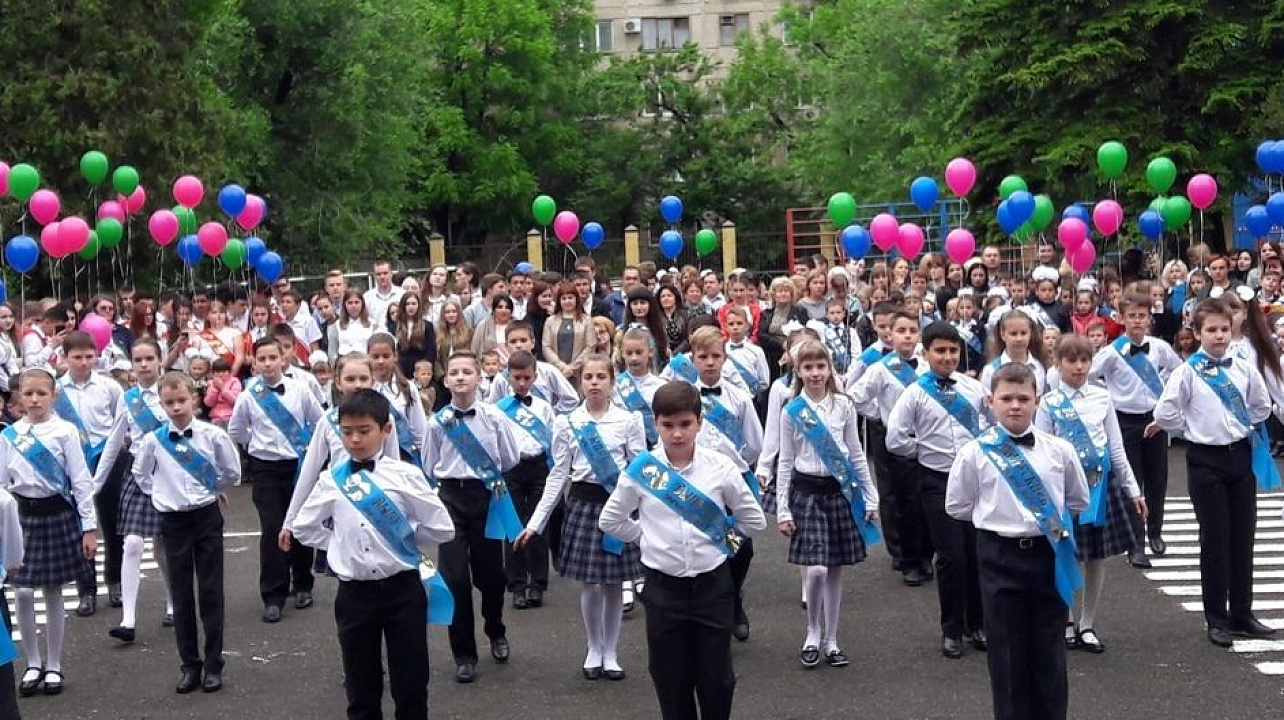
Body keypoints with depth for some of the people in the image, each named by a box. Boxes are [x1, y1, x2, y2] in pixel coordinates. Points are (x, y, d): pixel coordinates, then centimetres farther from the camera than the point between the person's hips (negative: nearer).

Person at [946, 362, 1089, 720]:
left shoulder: (1059, 450, -1)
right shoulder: (975, 453, -6)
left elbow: (1078, 500, 14)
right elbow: (957, 506, 4)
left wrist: (1053, 518, 6)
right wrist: (994, 516, 3)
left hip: (1049, 554, 2)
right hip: (1001, 557, -1)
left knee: (1049, 647, 10)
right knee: (1007, 650, 6)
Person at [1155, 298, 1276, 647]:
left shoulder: (1244, 369, 3)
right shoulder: (1188, 372, -9)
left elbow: (1261, 406, 18)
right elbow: (1164, 413, -13)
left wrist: (1243, 429, 9)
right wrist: (1192, 429, -2)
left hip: (1241, 455, 4)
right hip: (1206, 459, -4)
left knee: (1243, 537, 9)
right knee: (1214, 540, 1)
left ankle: (1242, 614, 21)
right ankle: (1217, 619, 10)